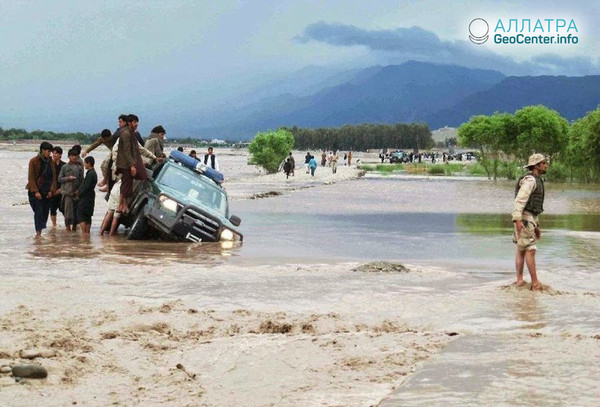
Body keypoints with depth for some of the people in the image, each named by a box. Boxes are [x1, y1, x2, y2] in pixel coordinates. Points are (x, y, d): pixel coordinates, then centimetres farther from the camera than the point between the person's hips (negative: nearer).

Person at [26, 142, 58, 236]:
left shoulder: (50, 162, 9)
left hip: (47, 192, 5)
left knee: (45, 212, 2)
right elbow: (31, 178, -7)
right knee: (39, 211, -12)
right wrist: (35, 191, -13)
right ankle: (38, 232, -13)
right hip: (36, 191, -5)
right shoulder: (34, 161, -5)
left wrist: (51, 190, -1)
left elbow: (54, 177, 10)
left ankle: (39, 232, 9)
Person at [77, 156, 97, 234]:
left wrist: (79, 195, -10)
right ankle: (87, 232, 14)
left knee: (81, 216, -8)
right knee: (88, 216, 12)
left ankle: (84, 232, -13)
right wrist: (79, 192, 13)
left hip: (85, 198, -10)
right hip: (90, 197, 10)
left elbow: (86, 187, -20)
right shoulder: (93, 173, 14)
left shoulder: (90, 174, -17)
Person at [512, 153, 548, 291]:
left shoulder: (536, 182, 20)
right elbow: (519, 199, -24)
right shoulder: (529, 180, -14)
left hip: (529, 219, 10)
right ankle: (535, 283, -10)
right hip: (524, 219, -10)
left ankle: (519, 281, 6)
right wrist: (517, 219, -33)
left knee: (521, 250, 7)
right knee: (530, 250, -10)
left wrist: (536, 226, 25)